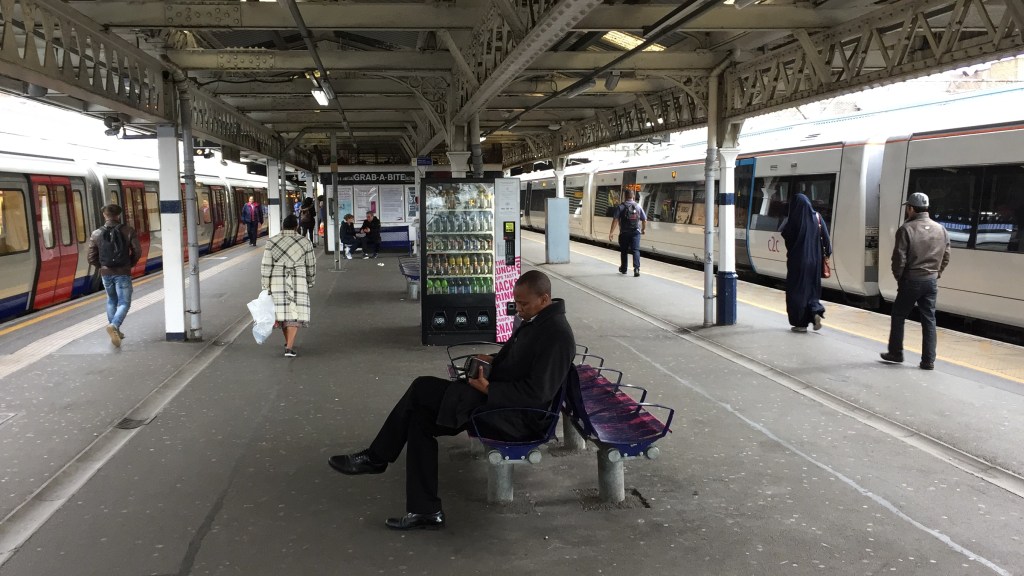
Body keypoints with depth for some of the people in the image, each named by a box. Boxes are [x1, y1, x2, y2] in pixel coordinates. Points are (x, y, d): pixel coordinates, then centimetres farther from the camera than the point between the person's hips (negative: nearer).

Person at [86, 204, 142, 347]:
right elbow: (137, 251, -8)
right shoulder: (128, 231, -7)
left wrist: (101, 266, 16)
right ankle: (114, 325, -24)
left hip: (106, 273, 3)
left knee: (111, 301, 21)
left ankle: (115, 331, 25)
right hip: (123, 273, -3)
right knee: (124, 302, 1)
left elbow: (90, 256, -1)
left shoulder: (96, 234, -1)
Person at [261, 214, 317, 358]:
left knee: (282, 311, 16)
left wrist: (265, 287, 3)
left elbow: (265, 266, -2)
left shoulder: (271, 242, 0)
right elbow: (311, 266, 5)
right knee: (295, 313, 2)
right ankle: (289, 347, -8)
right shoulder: (305, 242, -1)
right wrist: (309, 282, 19)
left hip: (277, 282, 2)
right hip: (297, 282, -1)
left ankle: (288, 342, 31)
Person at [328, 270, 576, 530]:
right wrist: (492, 361, 5)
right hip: (499, 399, 10)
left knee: (422, 388, -11)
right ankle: (424, 510, 1)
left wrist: (487, 388, -22)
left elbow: (537, 393, -25)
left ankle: (376, 458, 7)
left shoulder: (556, 334, -20)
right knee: (421, 418, -2)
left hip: (518, 418, -10)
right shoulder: (535, 319, 10)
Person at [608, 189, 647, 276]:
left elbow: (615, 220, -13)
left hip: (624, 233, -1)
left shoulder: (620, 207, -5)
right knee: (635, 250, -2)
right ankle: (636, 268, -20)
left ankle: (623, 269, 27)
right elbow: (644, 220, 6)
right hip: (635, 232, 1)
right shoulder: (638, 206, 3)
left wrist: (611, 232, -13)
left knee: (624, 251, 14)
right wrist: (643, 229, 24)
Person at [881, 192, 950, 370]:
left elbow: (899, 258, -12)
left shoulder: (906, 229, -12)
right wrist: (935, 274, 16)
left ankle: (895, 353, 19)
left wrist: (898, 277, 2)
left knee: (898, 316, 11)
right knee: (929, 321, 8)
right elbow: (946, 257, 8)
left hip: (911, 280, -5)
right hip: (931, 281, 5)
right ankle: (928, 360, 9)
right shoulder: (941, 230, 6)